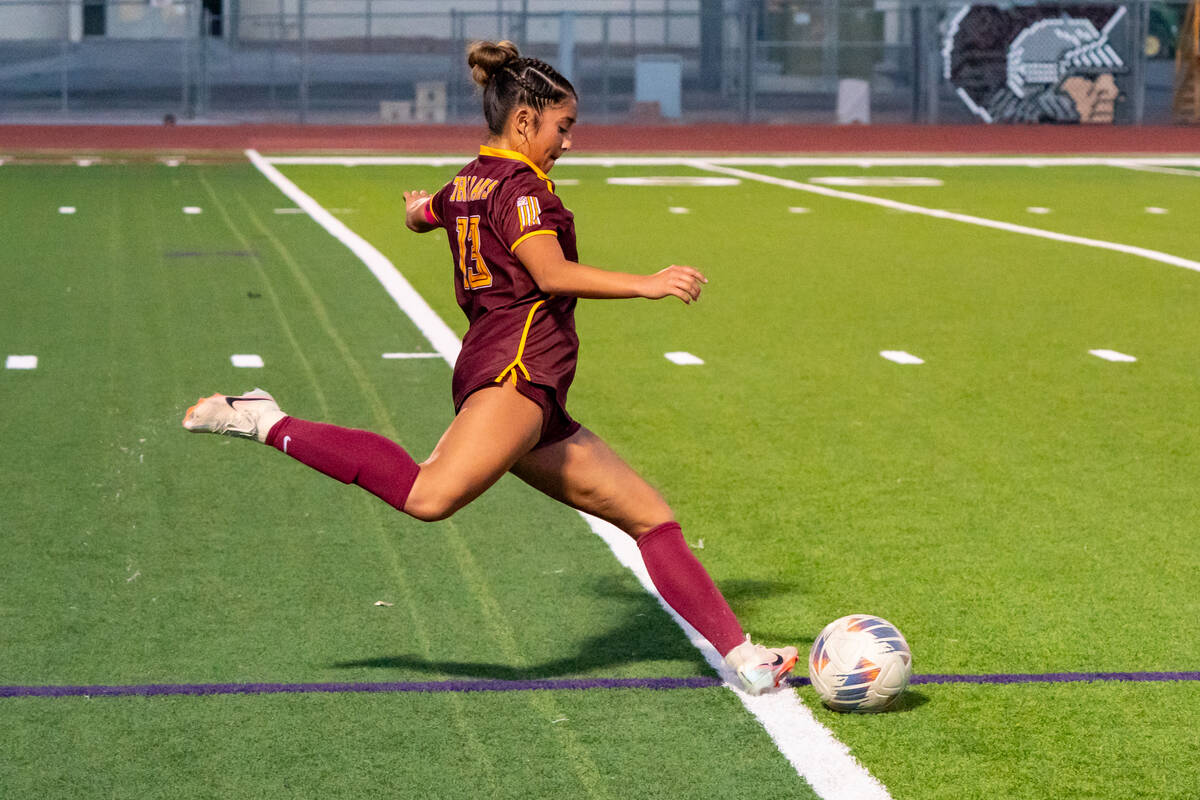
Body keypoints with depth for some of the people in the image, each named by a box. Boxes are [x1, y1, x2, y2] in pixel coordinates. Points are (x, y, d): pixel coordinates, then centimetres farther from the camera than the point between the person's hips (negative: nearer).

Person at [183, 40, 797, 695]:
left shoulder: (464, 185, 23)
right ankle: (266, 425, -20)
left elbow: (420, 217, 47)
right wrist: (645, 285, -24)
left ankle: (740, 655, 9)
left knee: (652, 516, 10)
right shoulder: (519, 185, -4)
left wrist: (419, 209, 69)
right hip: (516, 368, -11)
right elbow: (552, 275, -21)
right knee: (431, 496, -34)